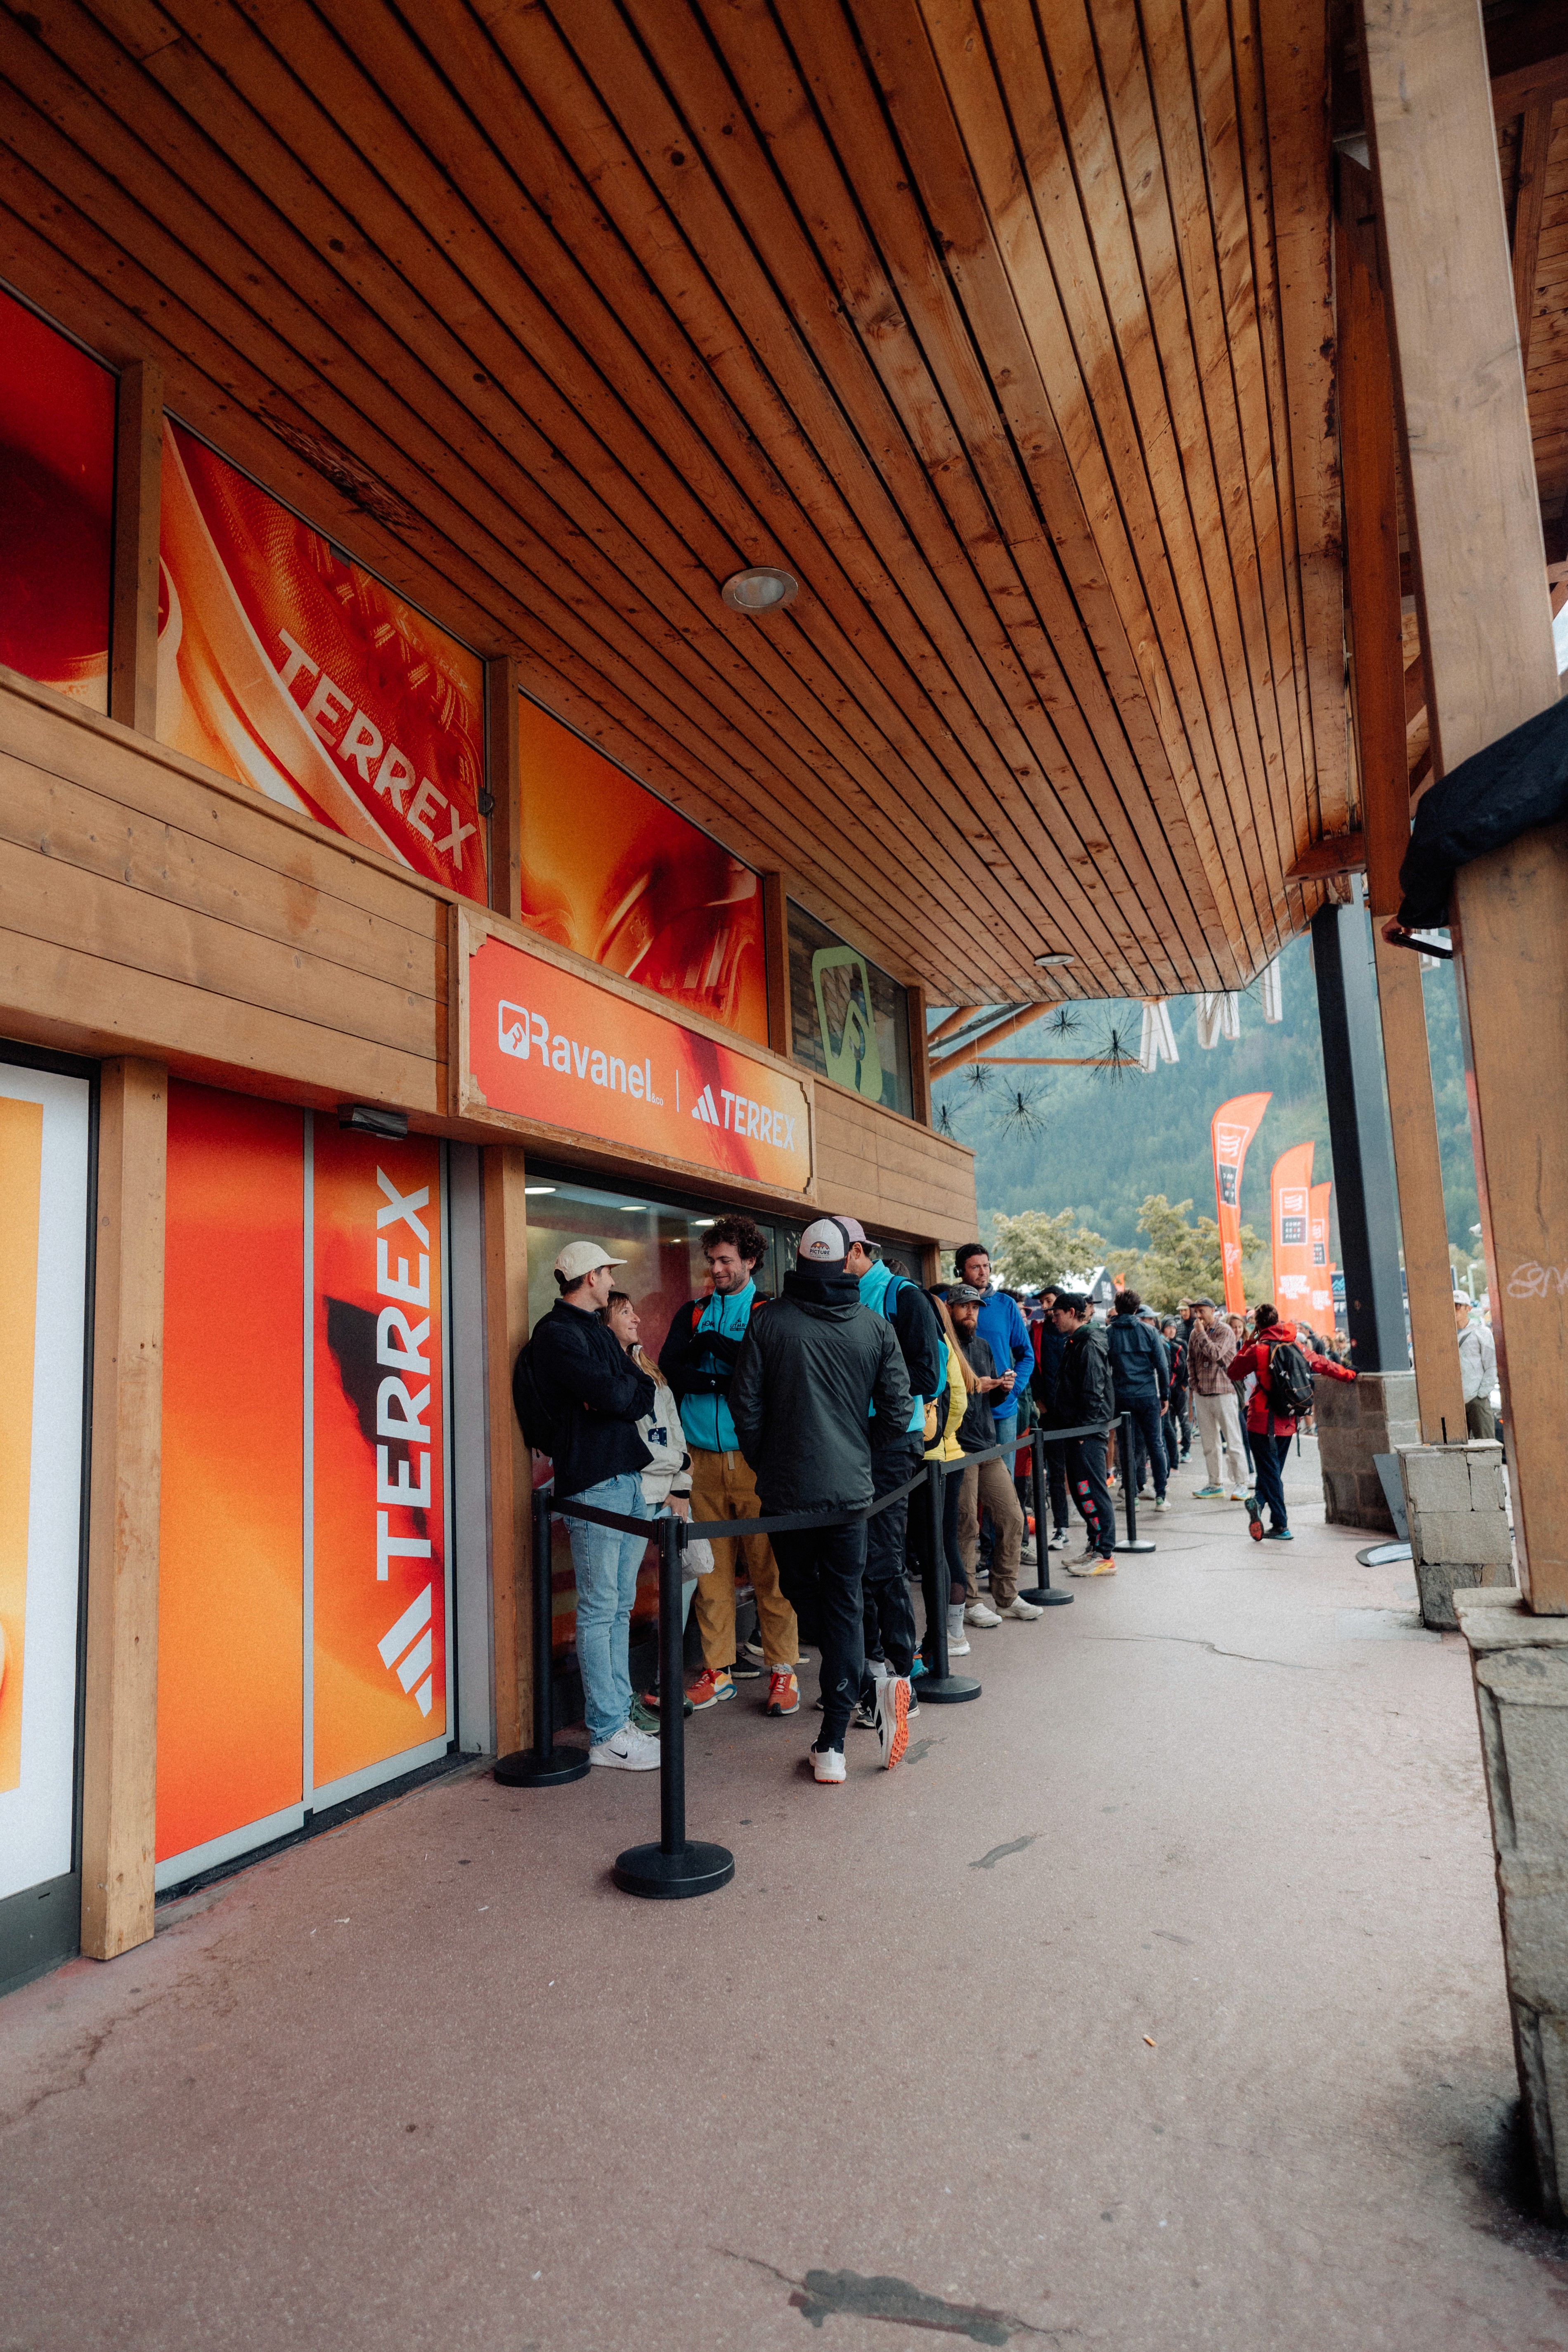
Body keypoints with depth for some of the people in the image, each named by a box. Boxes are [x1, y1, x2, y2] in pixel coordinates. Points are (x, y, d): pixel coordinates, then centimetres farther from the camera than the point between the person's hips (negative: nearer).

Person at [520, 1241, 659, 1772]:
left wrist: (619, 1393, -2)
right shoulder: (557, 1333, -9)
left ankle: (619, 1718, 18)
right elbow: (612, 1395, -18)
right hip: (591, 1482, -9)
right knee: (599, 1609, -4)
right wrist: (631, 1386, 1)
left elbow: (645, 1394, 17)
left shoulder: (600, 1332, 21)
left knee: (620, 1607, 11)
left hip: (627, 1475, 9)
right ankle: (607, 1734, 2)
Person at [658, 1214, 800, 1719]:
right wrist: (727, 1382, -11)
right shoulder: (692, 1313, 15)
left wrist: (711, 1344, -7)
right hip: (704, 1458, 3)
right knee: (712, 1568, 7)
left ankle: (782, 1669, 8)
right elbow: (669, 1369, 1)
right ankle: (719, 1669, 17)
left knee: (769, 1567, -2)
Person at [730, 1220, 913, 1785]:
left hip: (786, 1489, -1)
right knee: (843, 1605, 10)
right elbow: (897, 1414, 0)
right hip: (850, 1490, 2)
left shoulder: (768, 1322, -6)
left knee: (800, 1590, 17)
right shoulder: (875, 1326, -1)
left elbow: (746, 1406, -4)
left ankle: (871, 1678, 1)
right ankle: (832, 1746, 9)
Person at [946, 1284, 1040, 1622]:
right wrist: (972, 1387, -20)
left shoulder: (982, 1346, 19)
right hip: (958, 1449, -8)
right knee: (965, 1527, -3)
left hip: (989, 1448, 8)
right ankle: (968, 1602, 8)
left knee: (1012, 1518, 7)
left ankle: (1006, 1597, 18)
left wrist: (1002, 1388, 2)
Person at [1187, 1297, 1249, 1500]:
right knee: (1208, 1443, 10)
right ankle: (1214, 1484, 17)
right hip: (1201, 1393, 6)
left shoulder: (1225, 1331, -8)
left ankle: (1240, 1483, 2)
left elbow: (1215, 1354, -23)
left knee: (1232, 1440, -4)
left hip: (1223, 1391, -6)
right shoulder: (1195, 1333, 11)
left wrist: (1201, 1333, -15)